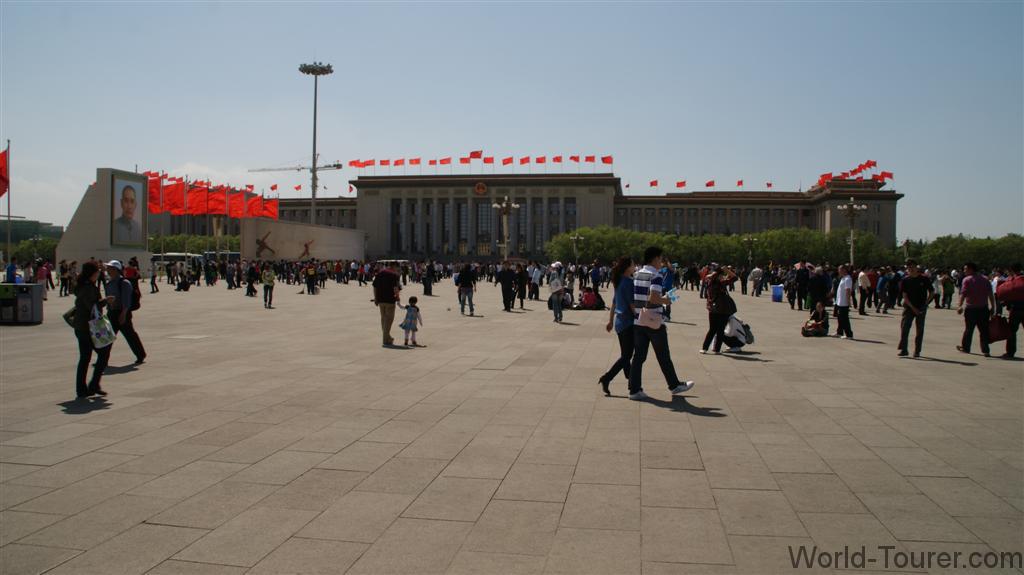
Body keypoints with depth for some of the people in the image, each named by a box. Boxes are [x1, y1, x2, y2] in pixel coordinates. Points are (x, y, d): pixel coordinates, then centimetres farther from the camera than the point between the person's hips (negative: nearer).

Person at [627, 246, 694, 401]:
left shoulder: (636, 275, 10)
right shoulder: (656, 276, -13)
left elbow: (632, 297, 11)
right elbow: (654, 297, -25)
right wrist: (665, 300, -7)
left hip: (638, 321, 6)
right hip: (654, 322, -6)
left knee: (638, 356, 7)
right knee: (663, 357, 8)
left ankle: (634, 390, 5)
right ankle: (674, 385, 22)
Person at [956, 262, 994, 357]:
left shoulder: (967, 280, -6)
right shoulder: (985, 279, 8)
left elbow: (963, 294, -15)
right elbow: (990, 295, 7)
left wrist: (959, 306, -15)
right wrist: (992, 307, 11)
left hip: (971, 308, -3)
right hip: (984, 308, 3)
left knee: (968, 329, 8)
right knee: (984, 329, 5)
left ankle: (965, 347, 18)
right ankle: (985, 350, 1)